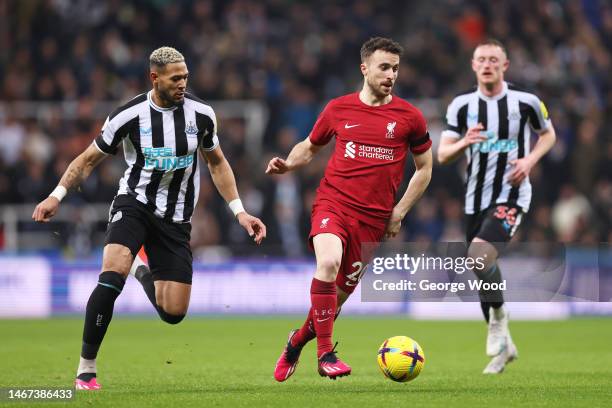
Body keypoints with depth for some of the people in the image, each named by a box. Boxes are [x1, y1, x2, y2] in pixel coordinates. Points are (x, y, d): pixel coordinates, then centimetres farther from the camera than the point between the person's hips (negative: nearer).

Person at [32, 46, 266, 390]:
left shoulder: (201, 114, -3)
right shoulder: (129, 116, -10)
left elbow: (217, 163, 12)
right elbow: (89, 159, 2)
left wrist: (239, 211, 6)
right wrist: (57, 195, -9)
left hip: (176, 219, 3)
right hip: (134, 204, -3)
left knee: (174, 313, -2)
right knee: (111, 277, -30)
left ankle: (145, 275, 35)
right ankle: (86, 369, -19)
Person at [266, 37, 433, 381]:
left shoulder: (409, 117, 2)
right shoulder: (338, 109, 4)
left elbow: (425, 168, 11)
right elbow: (310, 147, 20)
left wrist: (399, 213, 4)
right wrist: (288, 164, -1)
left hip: (373, 219, 1)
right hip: (332, 203, -1)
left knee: (342, 292, 6)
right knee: (328, 262, -30)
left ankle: (297, 341, 35)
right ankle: (325, 354, -23)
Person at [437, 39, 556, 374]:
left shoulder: (526, 102, -4)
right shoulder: (462, 105, 2)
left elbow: (548, 134, 13)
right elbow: (442, 155, 0)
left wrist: (529, 160, -6)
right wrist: (464, 143, -21)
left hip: (511, 194, -4)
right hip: (476, 199, 4)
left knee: (480, 254, -28)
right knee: (482, 273, 9)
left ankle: (498, 315, -2)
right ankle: (502, 346, 26)